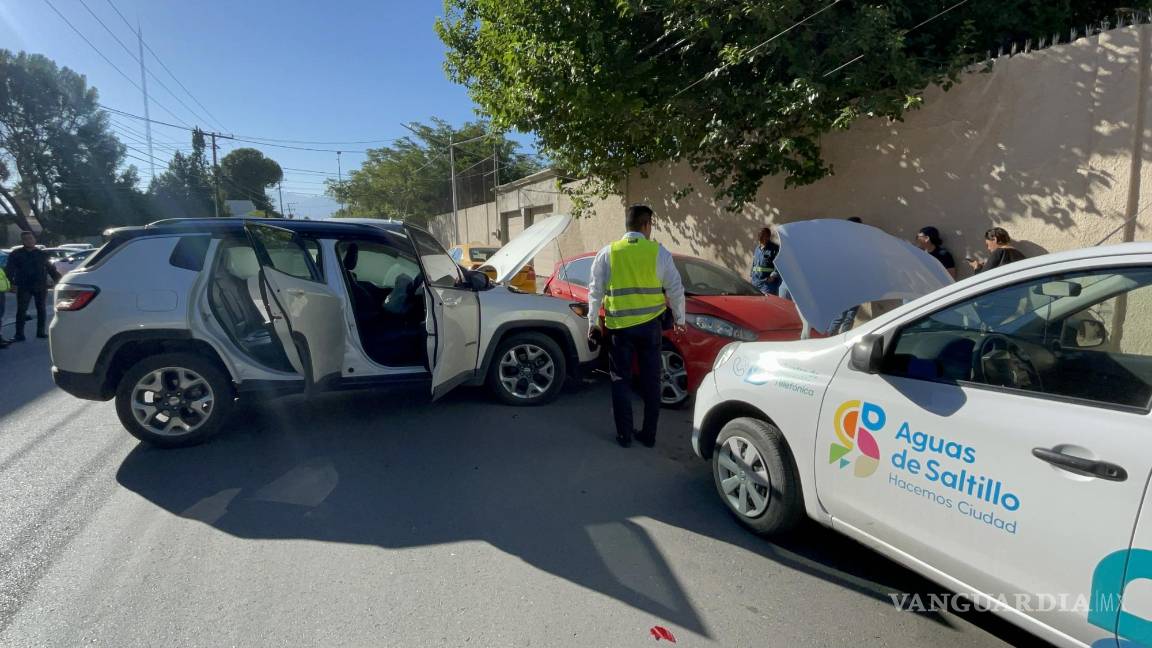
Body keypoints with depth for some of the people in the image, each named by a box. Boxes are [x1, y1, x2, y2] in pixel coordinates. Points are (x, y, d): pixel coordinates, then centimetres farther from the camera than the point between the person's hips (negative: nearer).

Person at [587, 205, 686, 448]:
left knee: (620, 381, 11)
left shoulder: (608, 252, -1)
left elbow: (595, 291, 1)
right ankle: (649, 435, 20)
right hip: (650, 325, 1)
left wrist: (592, 322, 11)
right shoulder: (658, 251, -2)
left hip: (619, 327, 0)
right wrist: (679, 319, 16)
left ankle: (624, 435, 15)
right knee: (651, 381, 12)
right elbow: (676, 289, 2)